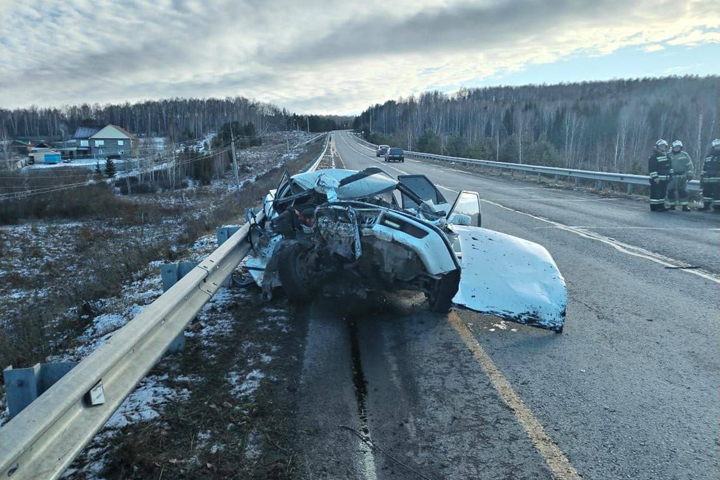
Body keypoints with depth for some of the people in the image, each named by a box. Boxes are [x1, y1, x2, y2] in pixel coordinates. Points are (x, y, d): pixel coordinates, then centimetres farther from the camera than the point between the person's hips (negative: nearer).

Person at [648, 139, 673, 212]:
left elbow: (670, 167, 24)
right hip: (656, 179, -8)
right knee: (656, 193, -9)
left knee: (663, 193, 12)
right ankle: (654, 206, -5)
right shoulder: (653, 157, -10)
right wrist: (655, 177, -21)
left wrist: (670, 175, 17)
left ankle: (661, 205, 20)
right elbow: (652, 168, -16)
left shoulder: (667, 156, 17)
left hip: (665, 179, 8)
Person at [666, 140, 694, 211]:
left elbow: (689, 165, 4)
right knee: (670, 191, 3)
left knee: (682, 191, -3)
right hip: (671, 176, 2)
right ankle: (672, 205, 14)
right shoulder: (669, 155, 7)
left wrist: (690, 174, -1)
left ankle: (684, 205, 0)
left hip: (682, 176, -2)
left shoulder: (684, 155, 2)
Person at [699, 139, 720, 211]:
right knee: (706, 191, 11)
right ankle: (706, 206, 21)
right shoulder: (708, 156, 14)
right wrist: (702, 177, 14)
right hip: (707, 178, 5)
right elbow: (704, 167, 18)